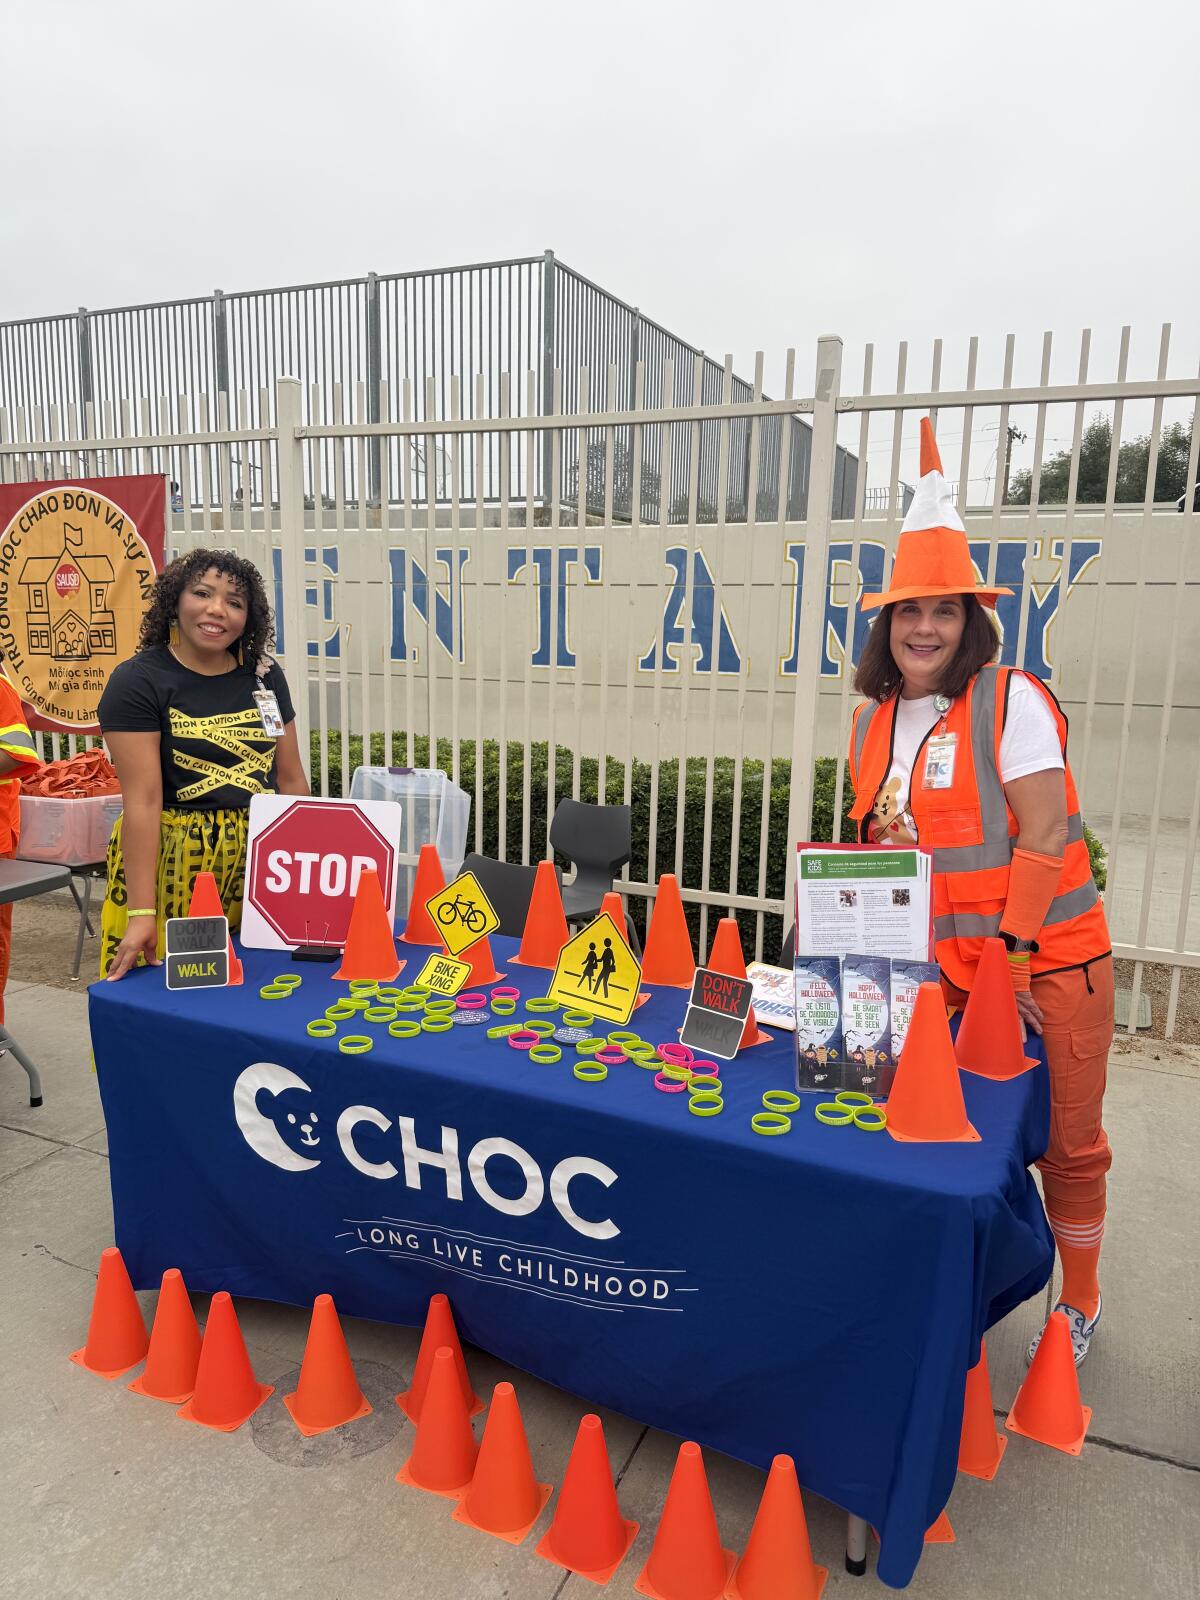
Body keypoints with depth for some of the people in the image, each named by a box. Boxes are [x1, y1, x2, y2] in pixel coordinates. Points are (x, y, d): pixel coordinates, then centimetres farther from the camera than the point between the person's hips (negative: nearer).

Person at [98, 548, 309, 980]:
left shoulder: (264, 676, 7)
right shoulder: (138, 680, -7)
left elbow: (292, 782, 11)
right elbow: (142, 801, -15)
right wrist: (142, 913, -19)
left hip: (259, 864, 4)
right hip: (171, 865, -4)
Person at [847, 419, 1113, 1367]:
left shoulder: (1013, 700, -11)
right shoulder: (876, 722, 7)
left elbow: (1044, 834, -15)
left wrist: (1011, 951, -16)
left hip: (1048, 960, -4)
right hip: (939, 971, 5)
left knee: (1067, 1141, 7)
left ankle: (1081, 1302, 32)